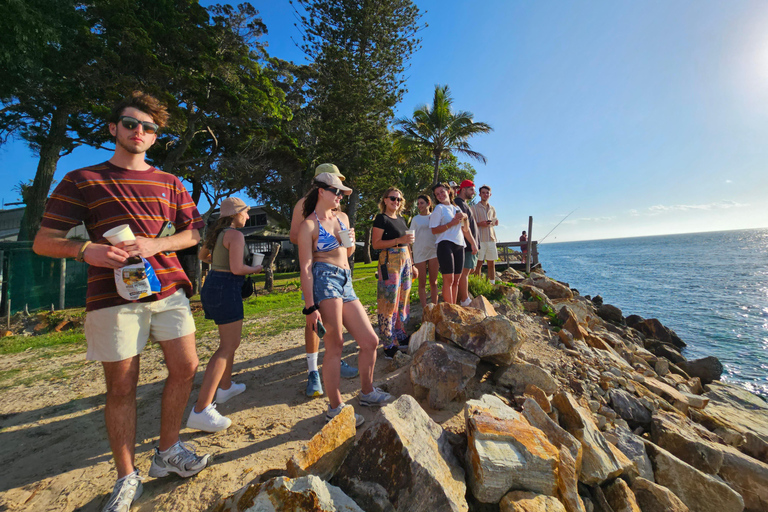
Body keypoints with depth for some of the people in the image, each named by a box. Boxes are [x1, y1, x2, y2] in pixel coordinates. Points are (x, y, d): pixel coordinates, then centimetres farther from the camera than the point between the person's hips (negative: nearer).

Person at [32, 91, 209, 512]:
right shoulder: (80, 180, 8)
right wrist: (85, 250, -16)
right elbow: (43, 242, 5)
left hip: (168, 288, 3)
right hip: (112, 295, -2)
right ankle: (127, 478, 24)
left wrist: (154, 245, -8)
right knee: (121, 387, 4)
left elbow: (193, 233, 10)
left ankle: (167, 453, 24)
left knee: (185, 368, 2)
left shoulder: (169, 183, 15)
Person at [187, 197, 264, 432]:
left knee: (231, 341, 22)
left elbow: (202, 255, 30)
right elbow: (237, 268, -21)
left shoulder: (216, 233, 14)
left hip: (211, 287, 10)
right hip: (226, 290, -10)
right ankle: (201, 410, -12)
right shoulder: (235, 235, -14)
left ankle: (225, 387, 35)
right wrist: (254, 269, -3)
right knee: (227, 347, -10)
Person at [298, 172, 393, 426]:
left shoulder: (342, 217, 17)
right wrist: (310, 307, -16)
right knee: (335, 346, -7)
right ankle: (335, 409, 10)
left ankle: (367, 393, 28)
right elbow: (305, 268, -9)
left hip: (346, 283, 7)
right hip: (325, 279, -7)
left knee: (371, 341, 8)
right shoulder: (309, 225, -3)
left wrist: (351, 241, 3)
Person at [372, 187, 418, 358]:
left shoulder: (401, 219, 18)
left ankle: (401, 337, 24)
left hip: (405, 261, 8)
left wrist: (412, 265, 19)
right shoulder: (381, 218, -5)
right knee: (390, 303, -6)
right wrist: (399, 240, -20)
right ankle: (389, 346, 3)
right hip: (389, 262, -8)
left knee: (403, 301, 11)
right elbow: (375, 243, -14)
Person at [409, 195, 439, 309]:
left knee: (433, 282, 5)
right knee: (422, 283, 2)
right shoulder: (415, 219, 7)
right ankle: (424, 308, 7)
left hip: (433, 251, 1)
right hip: (419, 252, -1)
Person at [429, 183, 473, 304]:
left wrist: (465, 217, 1)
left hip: (459, 245, 6)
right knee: (449, 280, -8)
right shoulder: (439, 208, 2)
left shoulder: (457, 208, 19)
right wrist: (452, 223, -13)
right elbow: (434, 230, -8)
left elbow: (465, 230, 19)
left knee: (456, 280, 7)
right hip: (445, 245, -6)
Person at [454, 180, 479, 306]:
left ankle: (462, 298, 20)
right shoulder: (460, 203, -12)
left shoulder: (463, 204, 22)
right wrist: (473, 243, -18)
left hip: (468, 244, 11)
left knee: (465, 272, 13)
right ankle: (465, 301, -1)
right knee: (465, 272, -7)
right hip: (467, 244, -11)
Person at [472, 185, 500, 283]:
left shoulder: (492, 209, 18)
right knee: (479, 264, -3)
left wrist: (495, 222, 4)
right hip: (480, 239, -5)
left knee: (492, 264, 7)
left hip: (491, 239, 5)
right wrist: (479, 224, -18)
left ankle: (492, 284, 14)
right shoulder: (474, 208, 3)